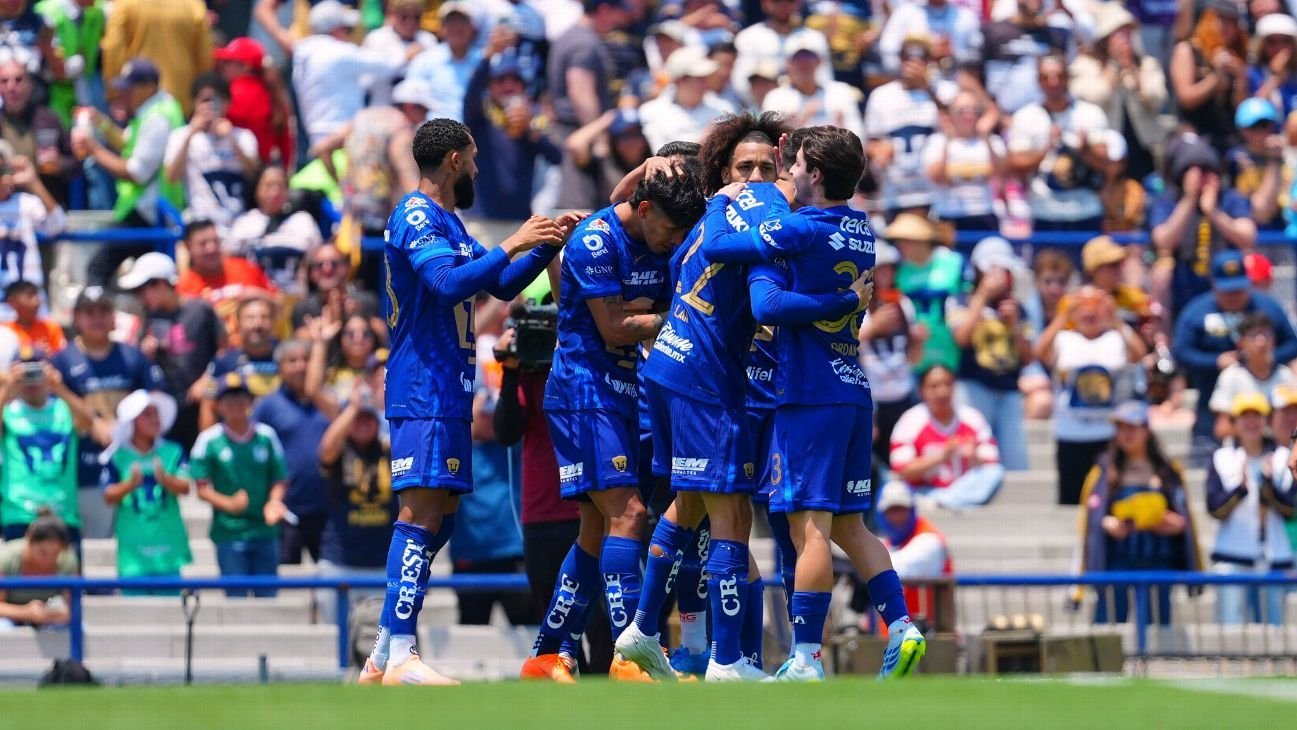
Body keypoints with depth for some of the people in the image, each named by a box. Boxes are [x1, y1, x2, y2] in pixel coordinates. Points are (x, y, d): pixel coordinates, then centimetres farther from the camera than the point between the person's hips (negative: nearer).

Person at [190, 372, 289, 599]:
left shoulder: (266, 436, 5)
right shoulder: (209, 440, -2)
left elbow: (279, 480, 9)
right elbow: (202, 488, -2)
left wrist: (274, 503, -12)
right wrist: (228, 504, -20)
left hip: (264, 530, 3)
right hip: (229, 533, -3)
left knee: (267, 597, 6)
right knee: (236, 597, -5)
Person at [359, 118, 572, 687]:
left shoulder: (444, 221, 20)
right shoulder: (416, 216, -11)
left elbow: (501, 285, 28)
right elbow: (448, 283, -26)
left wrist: (544, 246, 15)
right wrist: (512, 246, -21)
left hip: (446, 393, 11)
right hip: (425, 390, -11)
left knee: (438, 519, 11)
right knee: (422, 515, -15)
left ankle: (383, 658, 12)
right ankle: (398, 658, -20)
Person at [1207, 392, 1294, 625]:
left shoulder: (1281, 458, 8)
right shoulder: (1222, 458, 4)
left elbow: (1289, 509, 0)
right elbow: (1215, 508, -4)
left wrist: (1269, 484, -17)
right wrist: (1240, 488, -21)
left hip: (1275, 559, 2)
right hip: (1232, 558, -2)